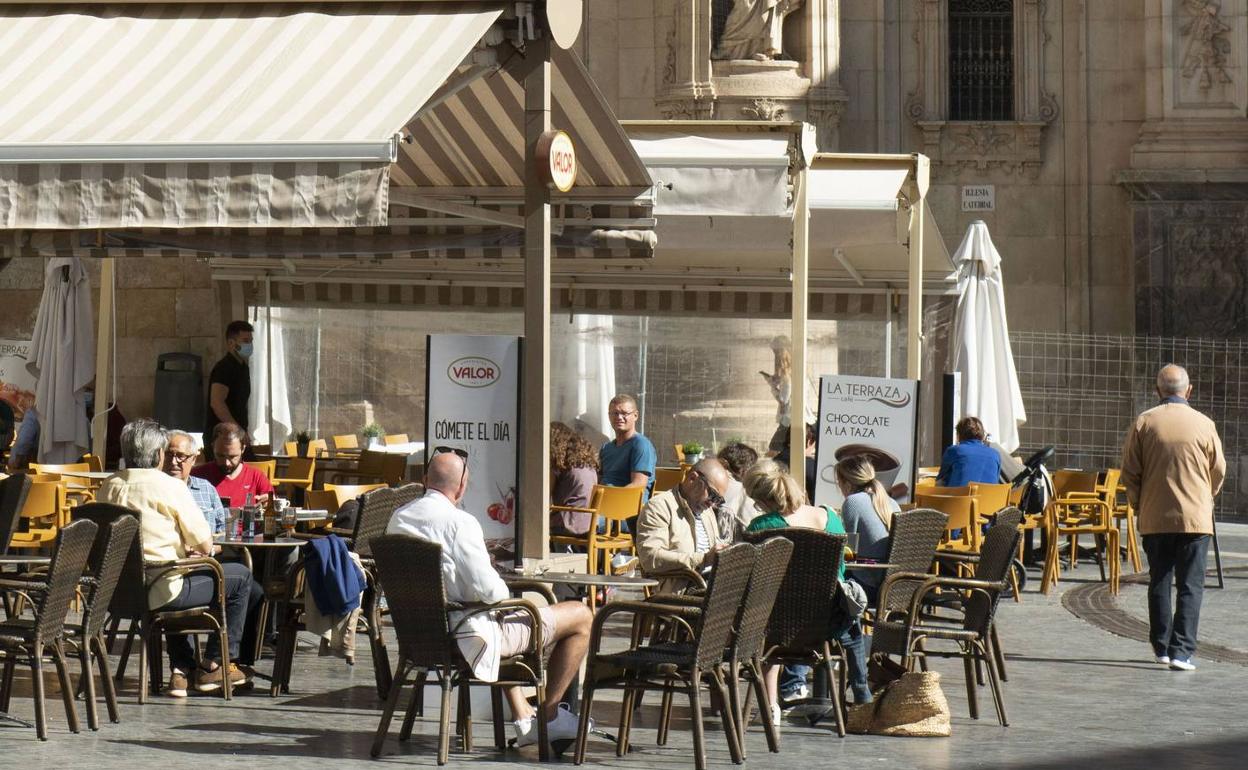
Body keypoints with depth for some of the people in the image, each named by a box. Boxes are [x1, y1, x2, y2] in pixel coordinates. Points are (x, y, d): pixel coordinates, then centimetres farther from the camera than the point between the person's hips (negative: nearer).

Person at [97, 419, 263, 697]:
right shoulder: (170, 487, -12)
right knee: (241, 578, 10)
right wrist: (194, 550, 15)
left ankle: (181, 669, 33)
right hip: (160, 591, -7)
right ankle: (213, 665, 18)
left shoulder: (109, 486, 7)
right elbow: (205, 544, -8)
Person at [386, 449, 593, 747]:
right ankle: (549, 716, 16)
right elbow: (489, 590, -24)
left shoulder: (397, 519, 2)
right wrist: (505, 592, 0)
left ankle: (523, 717, 37)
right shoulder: (460, 522, -21)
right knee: (581, 616, 3)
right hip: (470, 636, -8)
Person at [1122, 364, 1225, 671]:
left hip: (1154, 518, 2)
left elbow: (1130, 471, 0)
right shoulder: (1204, 425, -4)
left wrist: (1139, 505, 15)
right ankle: (1181, 651, -9)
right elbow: (1219, 471, 5)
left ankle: (1161, 646, 19)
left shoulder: (1144, 423, -3)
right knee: (1190, 586, 0)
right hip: (1195, 517, -1)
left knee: (1159, 582, 14)